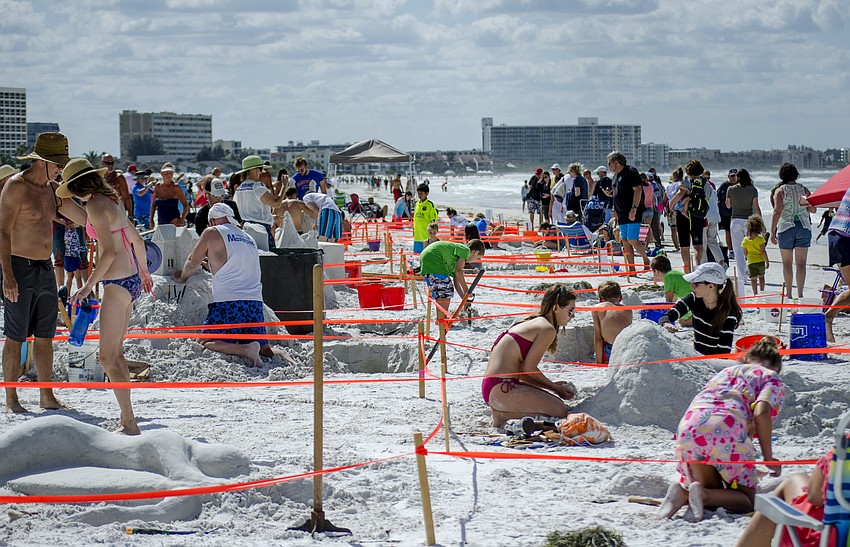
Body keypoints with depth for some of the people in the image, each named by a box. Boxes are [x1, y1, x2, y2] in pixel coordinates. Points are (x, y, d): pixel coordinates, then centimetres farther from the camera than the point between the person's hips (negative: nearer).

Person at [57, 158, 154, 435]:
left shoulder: (95, 205, -13)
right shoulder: (113, 200, 14)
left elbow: (109, 251, -21)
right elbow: (136, 239, 24)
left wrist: (89, 285, -21)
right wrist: (144, 272, 38)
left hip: (118, 283, -10)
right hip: (132, 281, 10)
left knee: (108, 357, -7)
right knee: (115, 353, 16)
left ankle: (130, 424, -9)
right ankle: (126, 419, 21)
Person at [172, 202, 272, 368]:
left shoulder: (212, 233, 5)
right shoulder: (249, 239, 24)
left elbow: (192, 264, 13)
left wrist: (182, 277, 32)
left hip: (228, 301, -6)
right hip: (255, 301, 6)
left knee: (205, 343, -6)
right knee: (263, 349, 13)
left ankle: (246, 350, -29)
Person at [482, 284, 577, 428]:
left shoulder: (533, 323, 22)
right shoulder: (548, 329, -8)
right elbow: (528, 368, -10)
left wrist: (554, 386, 13)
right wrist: (555, 387, 4)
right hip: (502, 388, -10)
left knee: (557, 400, 17)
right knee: (560, 410, -11)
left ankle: (501, 411, 7)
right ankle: (503, 414, -8)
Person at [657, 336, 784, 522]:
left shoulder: (725, 372, 35)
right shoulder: (772, 379, 19)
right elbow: (761, 413, -2)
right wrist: (768, 458, 3)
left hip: (688, 427, 5)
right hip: (726, 430, -5)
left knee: (714, 493, 21)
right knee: (746, 501, 9)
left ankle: (683, 492, -11)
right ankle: (702, 495, -19)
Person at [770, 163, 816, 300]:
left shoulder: (780, 191, -3)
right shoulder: (804, 189, 5)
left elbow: (777, 211, -12)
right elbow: (813, 209, 5)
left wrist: (772, 232, -10)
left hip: (786, 227, -2)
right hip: (804, 226, 2)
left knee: (787, 263, 8)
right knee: (801, 263, 3)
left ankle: (788, 293, 9)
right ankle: (800, 293, -1)